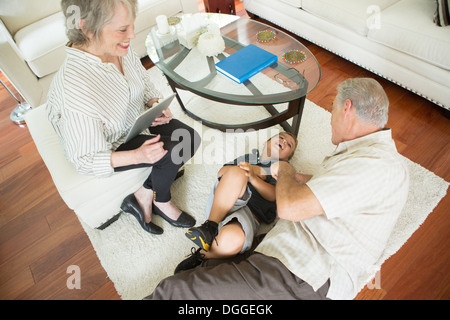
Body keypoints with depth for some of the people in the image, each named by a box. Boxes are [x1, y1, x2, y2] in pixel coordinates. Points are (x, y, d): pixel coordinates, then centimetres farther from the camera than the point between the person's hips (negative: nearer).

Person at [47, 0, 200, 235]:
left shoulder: (121, 49, -18)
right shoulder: (74, 90, -38)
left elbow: (142, 78, 6)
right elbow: (85, 161, -26)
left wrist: (155, 104, -13)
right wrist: (137, 156, -34)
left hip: (138, 119, 7)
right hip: (111, 145, -7)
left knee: (191, 139, -5)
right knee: (170, 154, -19)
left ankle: (143, 196, 7)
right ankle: (161, 202, 15)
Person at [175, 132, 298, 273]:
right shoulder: (247, 158, 30)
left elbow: (272, 195, 5)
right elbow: (221, 172, 15)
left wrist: (253, 177, -13)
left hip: (249, 215, -1)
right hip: (218, 205, 2)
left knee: (234, 240, -37)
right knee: (237, 173, -30)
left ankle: (201, 256, -9)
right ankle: (210, 226, -24)